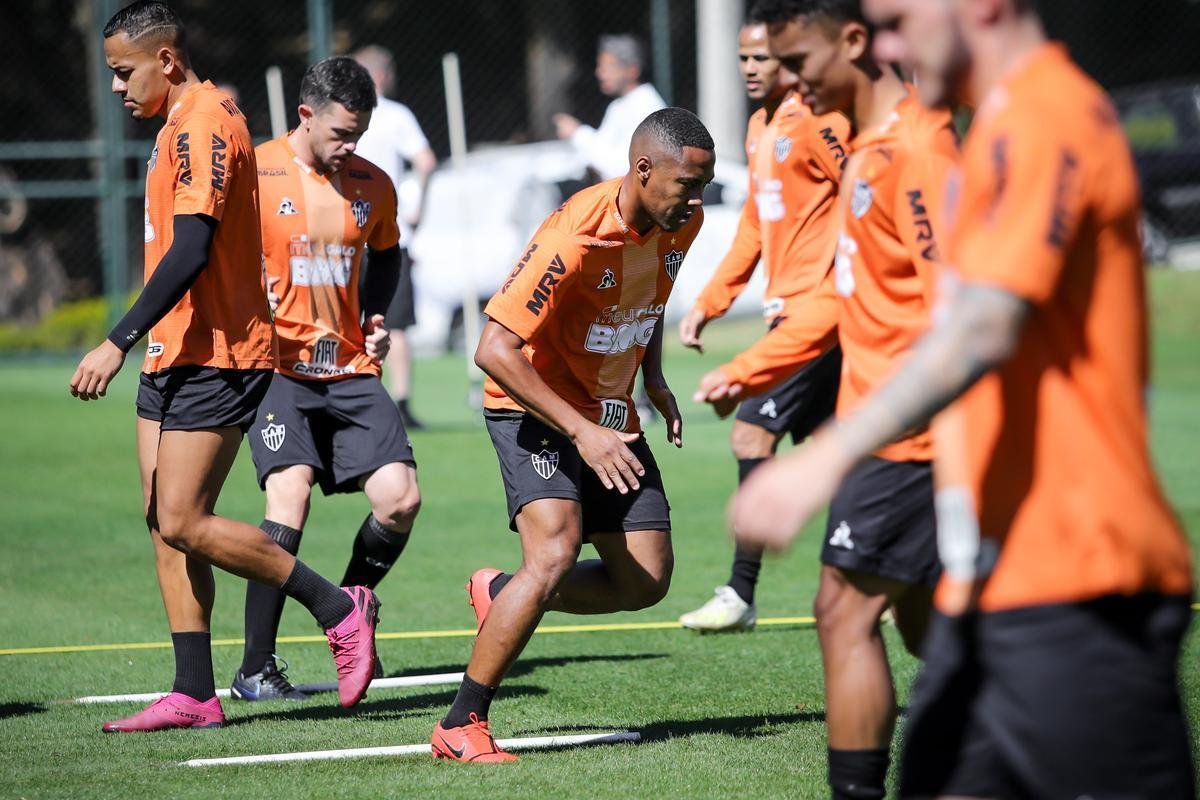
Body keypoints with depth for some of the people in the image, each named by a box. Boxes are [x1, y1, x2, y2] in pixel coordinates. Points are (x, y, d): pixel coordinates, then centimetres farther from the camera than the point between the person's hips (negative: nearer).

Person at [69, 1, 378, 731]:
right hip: (174, 357, 10)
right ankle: (194, 695, 6)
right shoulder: (182, 127, 18)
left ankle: (339, 609, -3)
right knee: (166, 525, 5)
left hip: (213, 360, -10)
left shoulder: (204, 124, -14)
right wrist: (137, 344, 20)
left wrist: (120, 342, -25)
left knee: (184, 523, -13)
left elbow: (191, 250, -23)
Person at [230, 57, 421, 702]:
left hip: (350, 369, 5)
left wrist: (375, 316, 10)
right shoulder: (254, 174, -8)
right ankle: (255, 669, -15)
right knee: (289, 493, -22)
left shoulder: (372, 185, 7)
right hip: (276, 368, -5)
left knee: (400, 498, -8)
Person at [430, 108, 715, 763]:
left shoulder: (680, 224, -3)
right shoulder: (576, 237, -28)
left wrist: (654, 377, 6)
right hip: (534, 408, -8)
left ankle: (501, 594, 27)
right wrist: (581, 432, -31)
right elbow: (495, 351, -28)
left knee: (645, 581, 1)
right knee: (556, 552, -27)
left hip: (610, 414, 8)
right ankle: (460, 727, -18)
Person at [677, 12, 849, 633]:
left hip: (817, 308, -9)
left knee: (753, 430, -13)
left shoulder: (817, 123, -13)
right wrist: (710, 301, 18)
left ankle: (741, 594, -10)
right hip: (789, 308, 9)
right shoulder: (760, 128, 16)